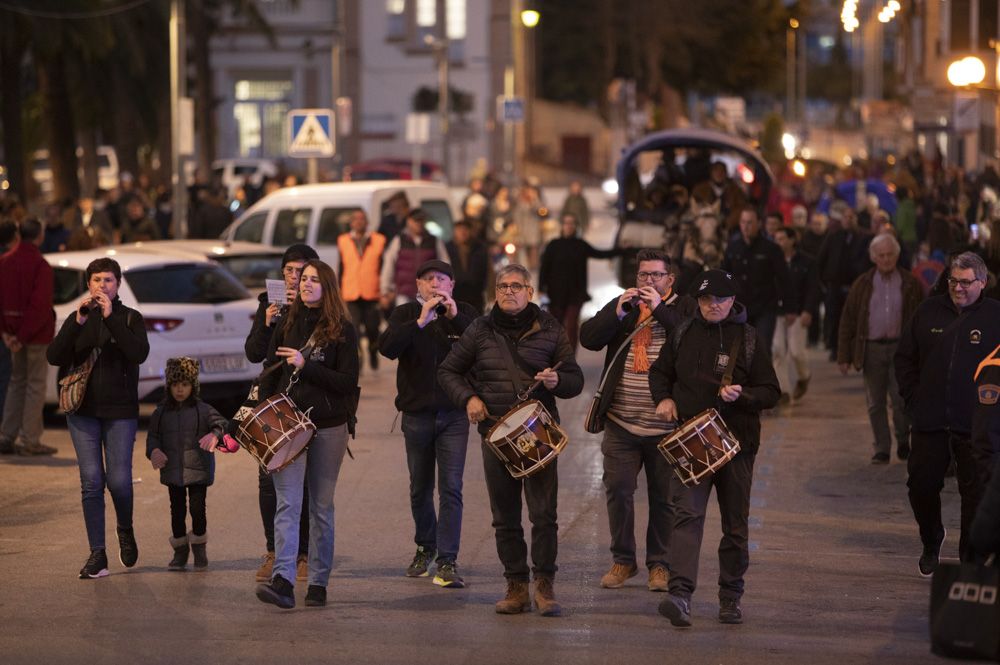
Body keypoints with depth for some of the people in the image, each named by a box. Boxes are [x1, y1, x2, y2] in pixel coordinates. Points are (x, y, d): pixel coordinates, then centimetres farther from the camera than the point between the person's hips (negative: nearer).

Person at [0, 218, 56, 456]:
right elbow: (40, 305, -20)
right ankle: (29, 440, 0)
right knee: (35, 384, 0)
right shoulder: (40, 265, -15)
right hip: (37, 333, -6)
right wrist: (23, 336, -17)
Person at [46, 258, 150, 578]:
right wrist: (78, 321, -15)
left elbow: (139, 353, -17)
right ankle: (97, 555, 0)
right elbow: (54, 357, -5)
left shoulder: (130, 318, 2)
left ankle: (126, 531, 23)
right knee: (91, 481, -3)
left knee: (118, 480, -8)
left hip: (120, 411, -2)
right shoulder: (78, 319, 9)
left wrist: (110, 317, -21)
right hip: (83, 410, 2)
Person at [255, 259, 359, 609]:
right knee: (287, 504, -11)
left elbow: (348, 382, -8)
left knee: (321, 506, 7)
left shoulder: (341, 330, -1)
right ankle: (283, 581, -22)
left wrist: (305, 366, -15)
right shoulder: (286, 324, 10)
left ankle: (318, 584, 13)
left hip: (328, 426, -2)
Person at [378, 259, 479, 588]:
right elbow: (387, 347, -16)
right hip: (416, 415, 2)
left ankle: (447, 561, -10)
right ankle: (425, 546, 35)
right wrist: (420, 322, -26)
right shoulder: (405, 314, 2)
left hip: (454, 414, -1)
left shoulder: (465, 313, 2)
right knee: (420, 488, 14)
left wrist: (455, 317, -25)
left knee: (451, 487, -10)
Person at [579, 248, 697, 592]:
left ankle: (659, 564, 16)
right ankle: (623, 560, 17)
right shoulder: (622, 304, 12)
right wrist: (618, 313, -12)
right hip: (621, 422, 3)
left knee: (664, 498, 5)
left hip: (666, 426, -2)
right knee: (617, 491, 4)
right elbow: (588, 338, 0)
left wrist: (660, 309, -17)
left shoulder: (685, 307, 3)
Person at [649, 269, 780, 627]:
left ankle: (731, 598, 23)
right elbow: (660, 371, 24)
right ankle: (680, 594, -28)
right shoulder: (683, 335, 7)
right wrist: (664, 398, 3)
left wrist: (741, 395, -19)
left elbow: (770, 393, 1)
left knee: (736, 526, 9)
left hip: (736, 443, 0)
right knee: (686, 514, -17)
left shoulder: (749, 339, 1)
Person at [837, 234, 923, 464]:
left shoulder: (910, 284, 2)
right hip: (871, 348, 2)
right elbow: (847, 320, 5)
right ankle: (882, 450, 13)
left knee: (901, 399, -6)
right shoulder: (862, 285, 4)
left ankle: (903, 442, 17)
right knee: (875, 404, 4)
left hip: (900, 347, -2)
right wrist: (844, 356, 1)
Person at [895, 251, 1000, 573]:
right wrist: (913, 399, 7)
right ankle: (931, 544, 31)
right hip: (929, 423, 3)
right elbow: (905, 358, 14)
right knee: (922, 485, 7)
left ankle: (971, 556, 11)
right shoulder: (928, 312, 7)